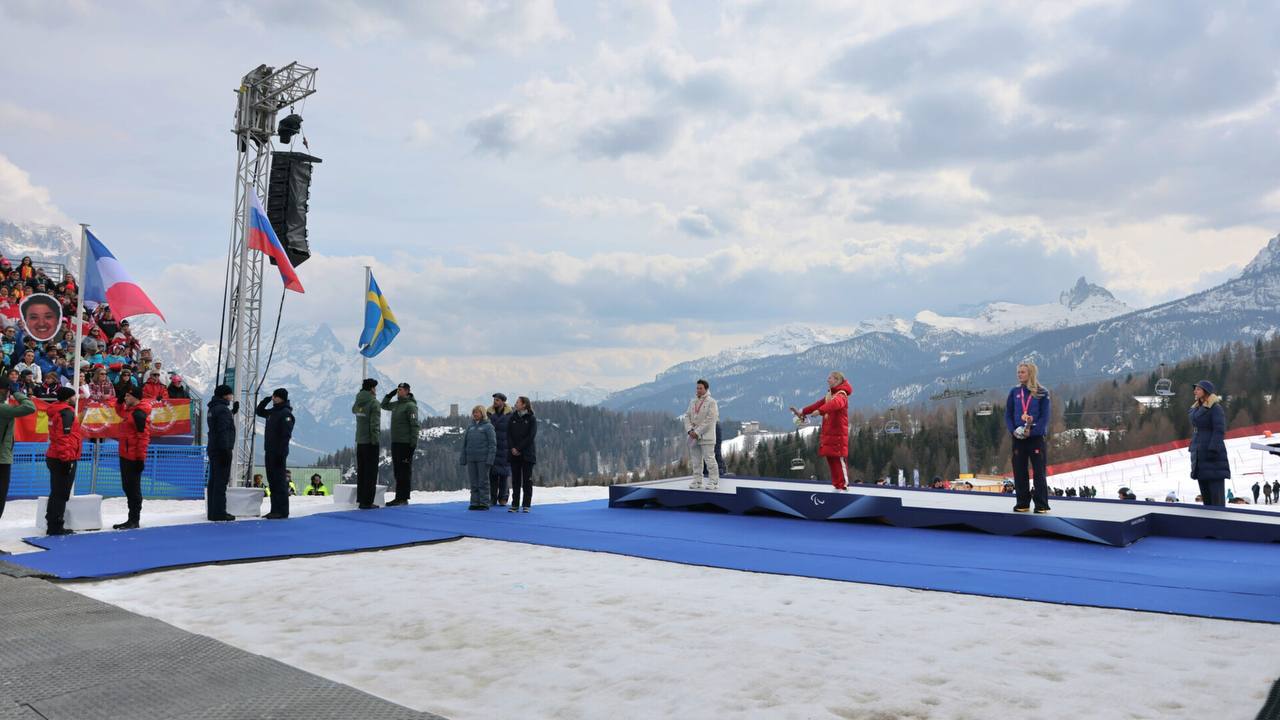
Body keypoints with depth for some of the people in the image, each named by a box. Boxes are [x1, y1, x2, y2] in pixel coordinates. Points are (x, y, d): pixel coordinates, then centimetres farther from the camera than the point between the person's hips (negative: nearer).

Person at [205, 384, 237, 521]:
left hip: (213, 449, 10)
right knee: (221, 482, -8)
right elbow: (223, 431, -20)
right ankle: (219, 513, -7)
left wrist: (233, 411, 20)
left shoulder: (213, 408, 15)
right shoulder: (223, 409, -14)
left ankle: (212, 511, 18)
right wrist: (226, 451, -21)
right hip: (221, 450, -10)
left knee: (214, 481, 13)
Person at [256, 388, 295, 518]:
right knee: (272, 482, 11)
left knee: (279, 482, -7)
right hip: (269, 452, 9)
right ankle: (275, 510, 16)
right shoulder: (272, 411, 14)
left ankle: (282, 511, -4)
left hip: (278, 453, -9)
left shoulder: (286, 413, -12)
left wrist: (281, 453, -23)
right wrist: (266, 400, 15)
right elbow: (258, 411, 33)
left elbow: (286, 435, -18)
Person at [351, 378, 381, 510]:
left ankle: (360, 498, 25)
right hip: (370, 441, -7)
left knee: (361, 470, 17)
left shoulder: (357, 403, 6)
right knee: (371, 472, -2)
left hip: (359, 441, 7)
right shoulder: (374, 403, -14)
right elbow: (375, 424, -17)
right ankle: (367, 502, -2)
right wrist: (375, 440, -13)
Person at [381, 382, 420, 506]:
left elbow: (415, 425, -15)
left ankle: (404, 498, -2)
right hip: (395, 442, 9)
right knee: (397, 471, 11)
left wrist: (413, 442, -19)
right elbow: (384, 405, 33)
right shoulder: (396, 404, 14)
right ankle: (399, 497, 17)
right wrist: (389, 395, 16)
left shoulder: (410, 405, -11)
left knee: (405, 471, -5)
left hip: (405, 443, -9)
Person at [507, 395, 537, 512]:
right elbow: (508, 434, 5)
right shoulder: (513, 417, 9)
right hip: (514, 454, 4)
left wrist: (519, 448, -13)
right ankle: (515, 505, 8)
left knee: (527, 480, -1)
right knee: (515, 480, 4)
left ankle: (526, 505, 3)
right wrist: (512, 448, -9)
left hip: (527, 454, -4)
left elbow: (531, 436, -9)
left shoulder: (531, 419, -3)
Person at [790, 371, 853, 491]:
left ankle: (844, 485, -6)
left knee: (839, 459, -9)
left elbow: (835, 404, -33)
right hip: (828, 432, 9)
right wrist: (802, 412, 12)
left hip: (838, 433, -9)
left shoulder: (841, 395, -12)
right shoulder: (829, 394, 19)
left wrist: (820, 411, -49)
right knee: (830, 458, 9)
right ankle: (837, 484, 15)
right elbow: (819, 404, 20)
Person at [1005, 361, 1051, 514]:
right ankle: (1022, 503, 14)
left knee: (1039, 471, -1)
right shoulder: (1014, 392, 8)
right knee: (1019, 471, 5)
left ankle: (1041, 505, 5)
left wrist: (1031, 431, -17)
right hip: (1018, 438, 3)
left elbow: (1045, 417, -5)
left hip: (1036, 437, -3)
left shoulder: (1042, 393, -2)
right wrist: (1013, 430, -8)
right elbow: (1008, 414, 8)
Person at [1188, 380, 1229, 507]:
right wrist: (1192, 448, 17)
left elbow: (1219, 430, -16)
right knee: (1204, 492, 12)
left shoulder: (1215, 408, -9)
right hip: (1199, 456, 9)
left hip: (1212, 455, -9)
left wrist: (1213, 449, -22)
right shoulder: (1196, 408, 17)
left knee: (1216, 492, -7)